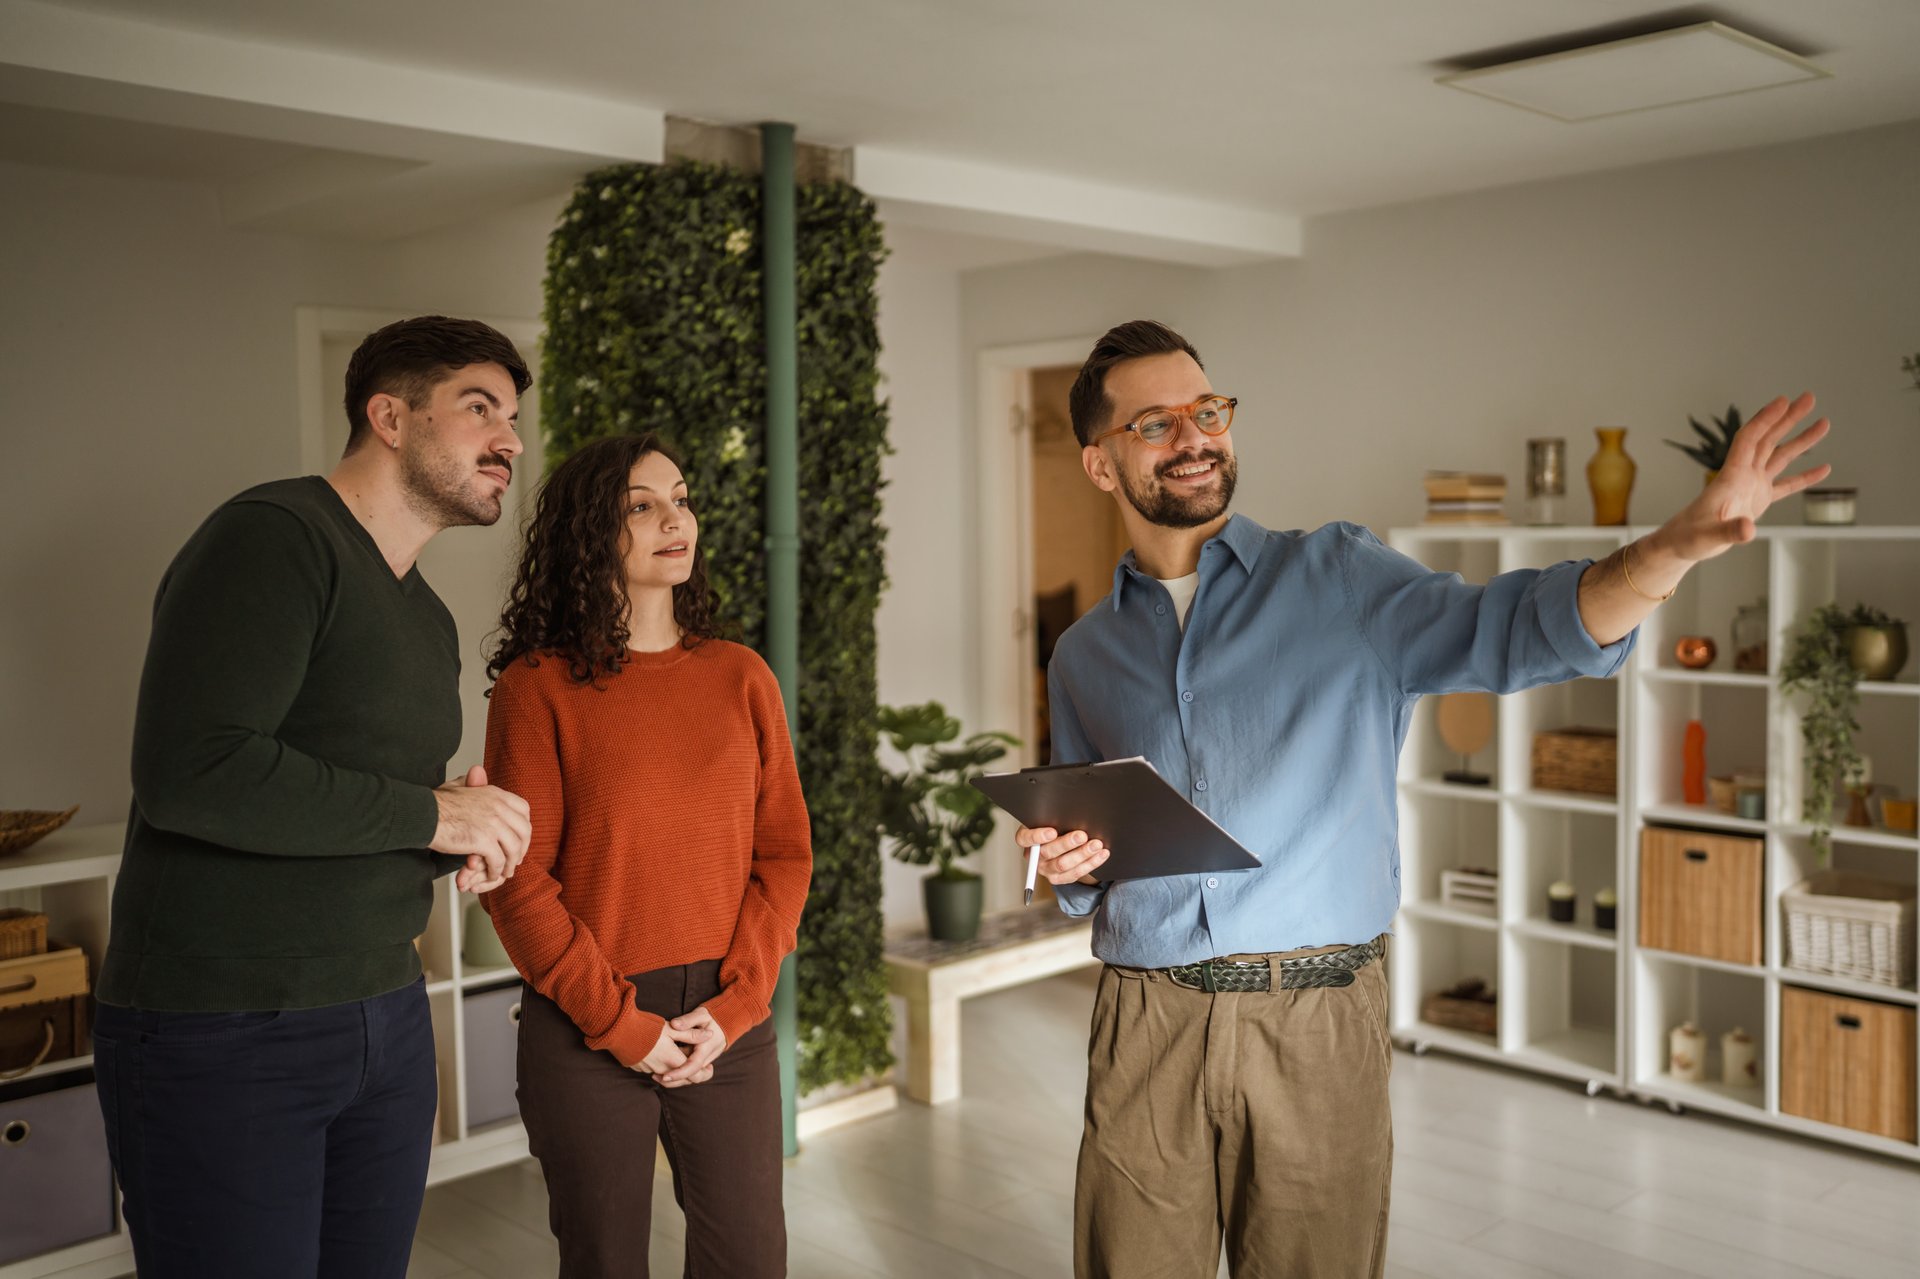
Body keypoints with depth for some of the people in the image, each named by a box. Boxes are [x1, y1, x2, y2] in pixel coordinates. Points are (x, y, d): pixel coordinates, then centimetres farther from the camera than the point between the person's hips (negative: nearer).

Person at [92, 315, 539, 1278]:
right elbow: (189, 773, -27)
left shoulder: (428, 621, 14)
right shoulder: (270, 538, -14)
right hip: (218, 1033, -8)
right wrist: (429, 814, -18)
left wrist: (461, 848, -1)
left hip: (385, 1016, 8)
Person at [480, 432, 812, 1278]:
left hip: (729, 1020, 3)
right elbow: (518, 882, -8)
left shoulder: (740, 677, 5)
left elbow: (785, 853, 4)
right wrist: (622, 1025, -10)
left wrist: (736, 1003, -6)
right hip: (585, 1034, -3)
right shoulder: (538, 686, -5)